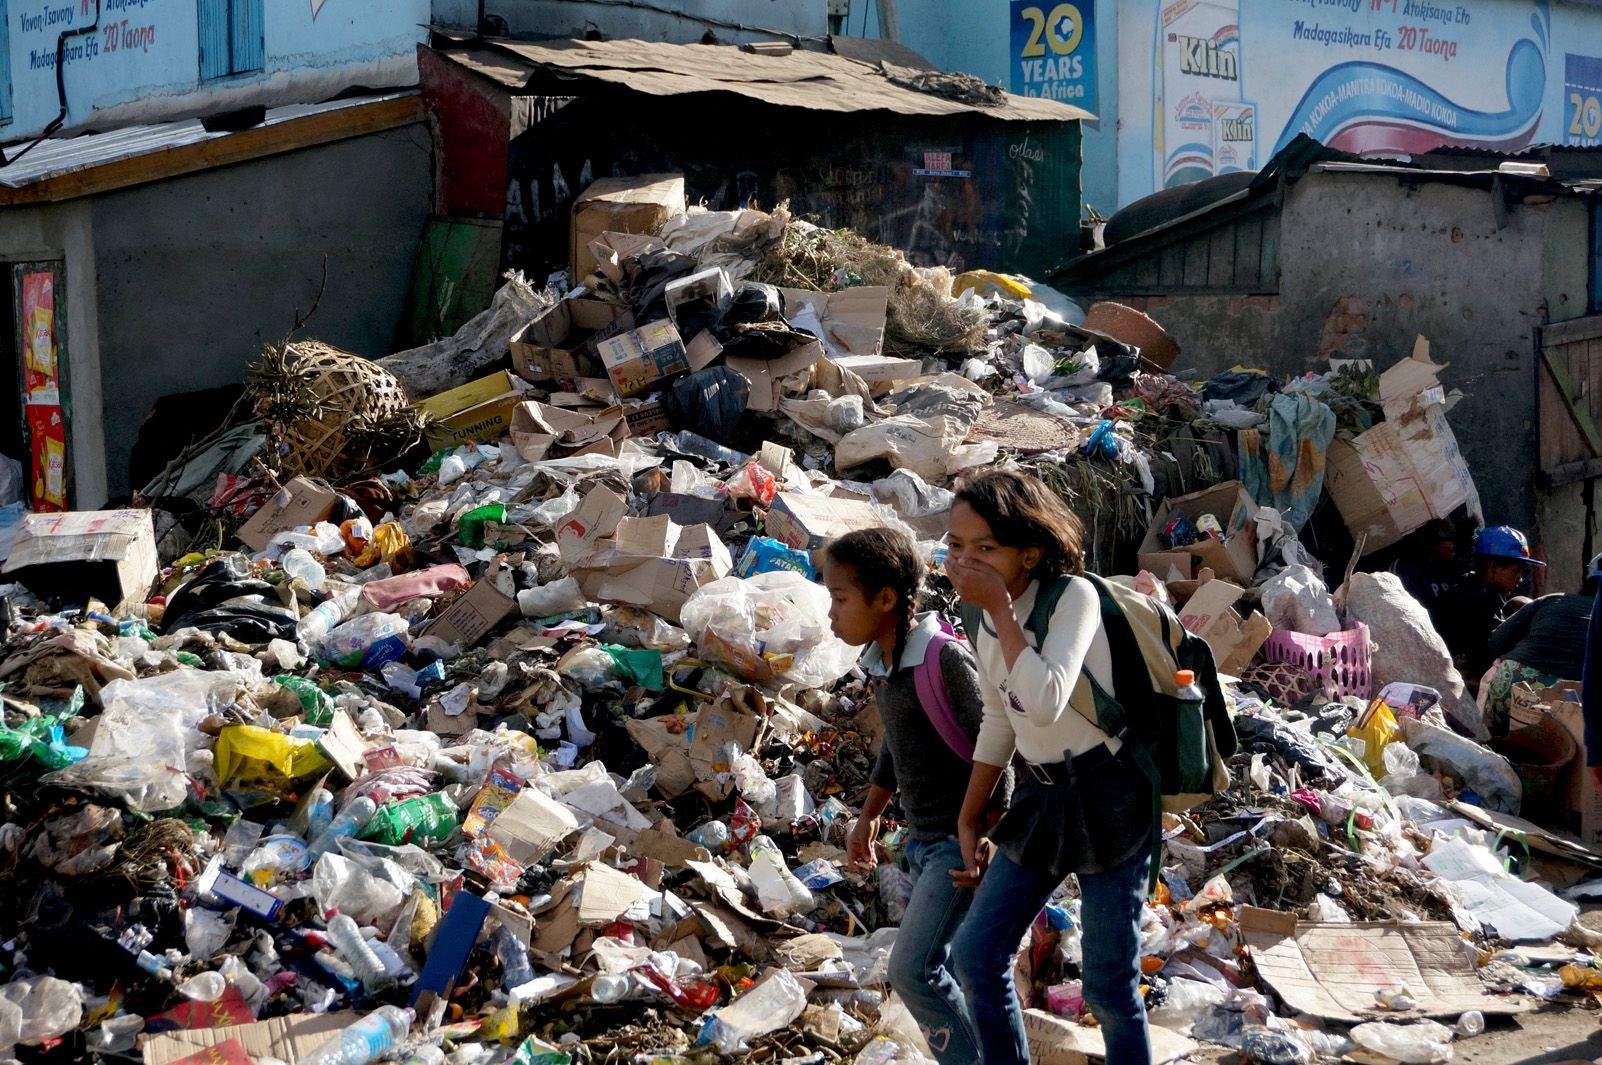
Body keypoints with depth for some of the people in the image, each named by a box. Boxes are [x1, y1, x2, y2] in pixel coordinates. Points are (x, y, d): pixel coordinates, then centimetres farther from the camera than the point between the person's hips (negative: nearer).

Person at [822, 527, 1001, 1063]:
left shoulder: (945, 659, -20)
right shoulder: (885, 661, 6)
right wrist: (868, 816, 24)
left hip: (963, 839, -9)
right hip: (923, 838, 9)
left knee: (912, 969, -11)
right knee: (936, 967, 13)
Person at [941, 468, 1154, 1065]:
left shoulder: (1073, 597, -19)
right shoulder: (984, 624, 2)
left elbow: (1045, 703, -35)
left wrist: (1000, 608, -29)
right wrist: (968, 822, 17)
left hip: (1107, 798, -7)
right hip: (1040, 797, 7)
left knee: (1109, 987, -1)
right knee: (976, 955, 8)